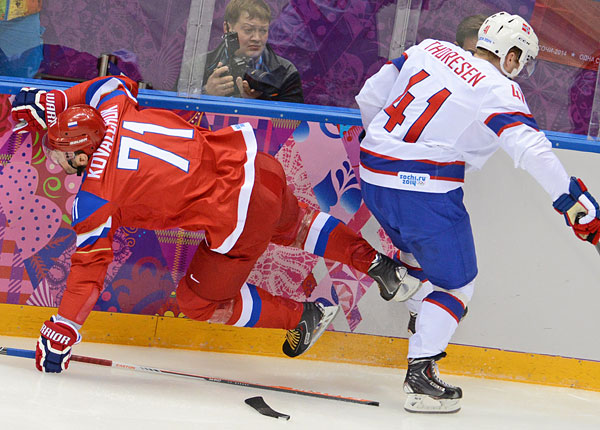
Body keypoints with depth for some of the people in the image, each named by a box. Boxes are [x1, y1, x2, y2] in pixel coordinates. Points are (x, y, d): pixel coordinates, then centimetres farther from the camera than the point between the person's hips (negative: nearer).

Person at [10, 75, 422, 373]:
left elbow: (90, 264, -9)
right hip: (252, 160, 7)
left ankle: (304, 316, 23)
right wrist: (48, 103, 26)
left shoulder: (94, 199, -13)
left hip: (235, 217, -7)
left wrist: (61, 334, -2)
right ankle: (381, 265, 38)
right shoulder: (113, 109, 3)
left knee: (201, 301, 15)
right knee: (291, 225, 38)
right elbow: (116, 82, 28)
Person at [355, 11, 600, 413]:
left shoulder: (430, 49, 10)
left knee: (422, 251, 32)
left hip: (374, 173, 7)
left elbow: (370, 97, 16)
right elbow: (532, 149, -20)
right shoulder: (500, 91, -7)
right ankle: (420, 375, -1)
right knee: (457, 283, 6)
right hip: (425, 190, -7)